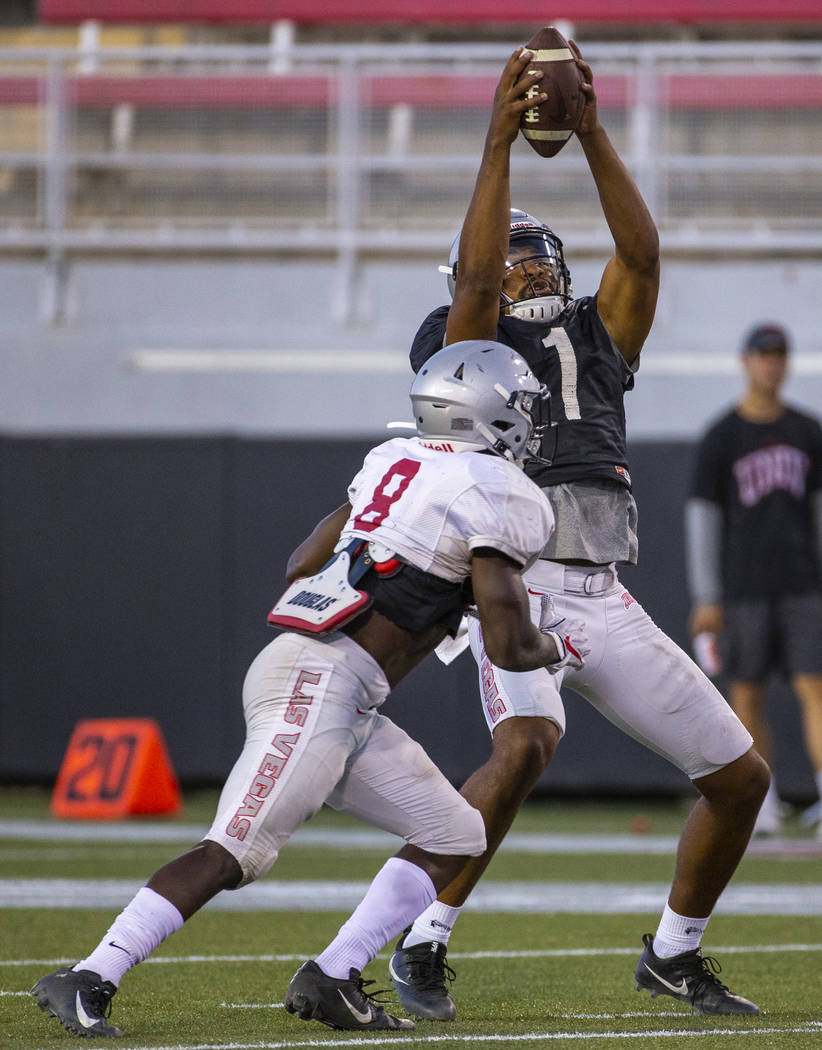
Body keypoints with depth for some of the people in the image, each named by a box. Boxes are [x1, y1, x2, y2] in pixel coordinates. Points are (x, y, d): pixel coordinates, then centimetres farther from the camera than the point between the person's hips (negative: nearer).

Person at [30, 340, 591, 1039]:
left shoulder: (395, 460, 17)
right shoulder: (497, 495, -8)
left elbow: (302, 565, 23)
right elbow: (509, 647, -10)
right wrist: (559, 648, 12)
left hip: (346, 706, 10)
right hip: (319, 685, -10)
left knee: (455, 837, 12)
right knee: (234, 855, -15)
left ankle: (332, 981, 6)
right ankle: (86, 982, -18)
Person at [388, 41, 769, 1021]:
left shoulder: (594, 343, 20)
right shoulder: (468, 346, 7)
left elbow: (641, 253, 5)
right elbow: (475, 275, -14)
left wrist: (591, 136, -4)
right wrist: (499, 141, -16)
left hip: (608, 606, 6)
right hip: (518, 589, -6)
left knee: (741, 775, 6)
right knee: (526, 746, -34)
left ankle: (674, 952, 24)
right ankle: (423, 944, -24)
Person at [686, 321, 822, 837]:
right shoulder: (719, 440, -2)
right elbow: (702, 518, -2)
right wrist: (706, 599, -6)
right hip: (743, 591, -2)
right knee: (747, 695, 3)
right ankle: (763, 803, 16)